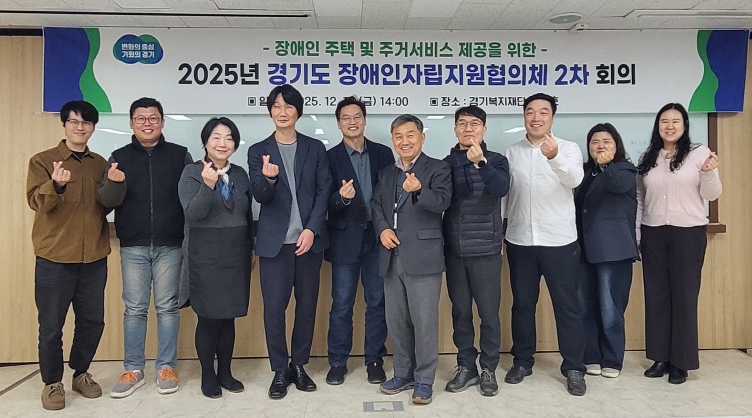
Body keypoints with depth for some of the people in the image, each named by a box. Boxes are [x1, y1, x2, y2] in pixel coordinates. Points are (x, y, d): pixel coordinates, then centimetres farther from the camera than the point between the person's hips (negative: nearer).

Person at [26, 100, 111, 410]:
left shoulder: (100, 164, 10)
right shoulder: (42, 161, -1)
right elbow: (36, 201, -15)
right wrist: (57, 185, -35)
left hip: (94, 258, 3)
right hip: (54, 258, -3)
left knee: (92, 320, 10)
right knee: (51, 325, 5)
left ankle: (81, 373, 29)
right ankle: (52, 382, 22)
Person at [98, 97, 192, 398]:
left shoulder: (180, 155, 3)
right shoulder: (119, 157, 6)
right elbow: (107, 201, -2)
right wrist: (113, 183, -25)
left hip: (170, 245, -1)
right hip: (133, 246, 1)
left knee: (167, 307, 6)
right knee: (134, 309, 7)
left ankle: (166, 367, 17)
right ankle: (133, 370, 18)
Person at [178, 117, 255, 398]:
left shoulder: (240, 174, 7)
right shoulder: (192, 172, -6)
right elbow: (192, 214, -18)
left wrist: (251, 248, 15)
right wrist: (207, 185, -32)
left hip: (237, 254, 4)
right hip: (207, 256, -4)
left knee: (228, 316, 11)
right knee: (209, 317, 2)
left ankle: (225, 372, 24)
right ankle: (207, 375, 19)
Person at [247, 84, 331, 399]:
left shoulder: (315, 148, 6)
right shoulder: (258, 151, 5)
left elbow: (324, 191, 1)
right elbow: (260, 196, -6)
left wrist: (312, 230, -11)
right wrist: (268, 178, -28)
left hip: (309, 238, 1)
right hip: (275, 241, -1)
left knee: (307, 305, 8)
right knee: (274, 307, 1)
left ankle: (299, 365, 24)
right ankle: (280, 370, 17)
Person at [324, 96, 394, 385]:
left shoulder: (383, 153, 5)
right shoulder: (331, 157, -1)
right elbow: (326, 203, -6)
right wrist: (341, 197, -28)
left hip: (378, 237, 2)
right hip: (345, 239, -2)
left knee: (377, 302, 9)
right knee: (341, 304, 6)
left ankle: (375, 360, 23)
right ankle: (337, 362, 20)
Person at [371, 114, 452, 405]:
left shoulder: (438, 168, -2)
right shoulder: (386, 173, 17)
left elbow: (443, 202, -17)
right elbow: (376, 205, 14)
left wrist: (418, 190, -35)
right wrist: (382, 228, -5)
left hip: (422, 257, -6)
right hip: (391, 257, 6)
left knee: (424, 321, 1)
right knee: (396, 321, 14)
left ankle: (424, 380, 15)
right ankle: (403, 374, 29)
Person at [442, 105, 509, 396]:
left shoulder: (496, 160, 2)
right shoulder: (447, 163, 7)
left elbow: (501, 188, -20)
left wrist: (480, 162, -29)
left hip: (486, 250, -2)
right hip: (454, 250, 2)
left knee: (488, 312, 4)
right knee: (460, 311, 9)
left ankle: (488, 369, 20)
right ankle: (466, 366, 23)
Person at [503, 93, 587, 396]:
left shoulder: (569, 148, -2)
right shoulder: (511, 152, 7)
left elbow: (575, 179, -22)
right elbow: (502, 191, 8)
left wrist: (554, 157, -41)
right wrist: (503, 229, 1)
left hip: (559, 241, -2)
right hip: (520, 241, 3)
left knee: (567, 306, 5)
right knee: (522, 304, 12)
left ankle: (574, 368, 17)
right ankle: (522, 361, 26)